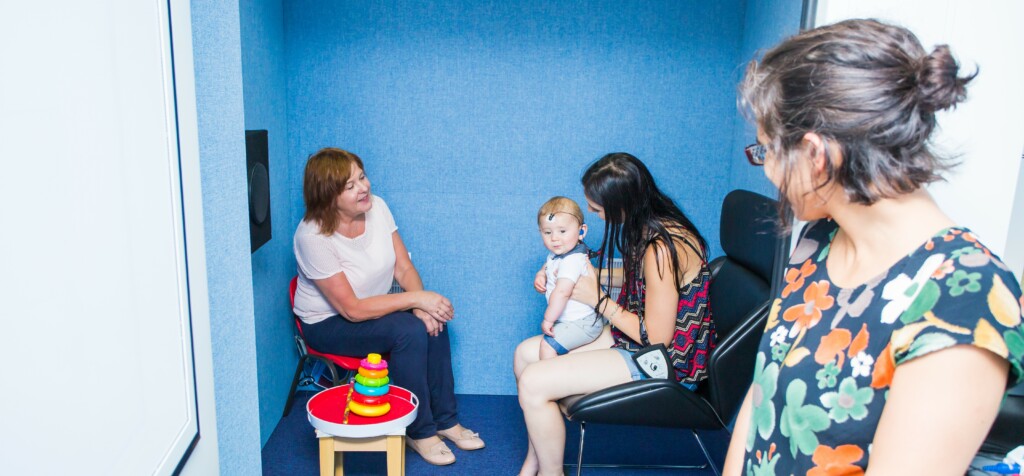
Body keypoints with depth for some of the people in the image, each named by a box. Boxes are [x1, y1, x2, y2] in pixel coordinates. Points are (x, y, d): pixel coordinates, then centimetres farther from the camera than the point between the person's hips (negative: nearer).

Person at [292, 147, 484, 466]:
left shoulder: (376, 207, -10)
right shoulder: (313, 236, -27)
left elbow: (404, 268, -5)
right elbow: (352, 309, -27)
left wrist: (422, 306, -24)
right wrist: (416, 298, -28)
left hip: (372, 306, 6)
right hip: (328, 322, -6)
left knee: (432, 322, -18)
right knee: (409, 331, -27)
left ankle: (445, 420, -2)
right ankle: (419, 431, -9)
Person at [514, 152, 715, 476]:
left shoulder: (661, 248, -28)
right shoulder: (652, 224, -1)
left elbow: (656, 337, -23)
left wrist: (597, 299, -15)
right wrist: (591, 275, 4)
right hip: (636, 337, 10)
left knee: (533, 383, -18)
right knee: (526, 354, 7)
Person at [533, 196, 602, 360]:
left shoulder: (572, 261, -28)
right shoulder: (556, 254, 4)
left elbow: (562, 292, -35)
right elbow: (547, 267, 24)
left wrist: (548, 319, -27)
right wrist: (541, 276, 1)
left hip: (581, 323, -11)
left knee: (547, 345, -20)